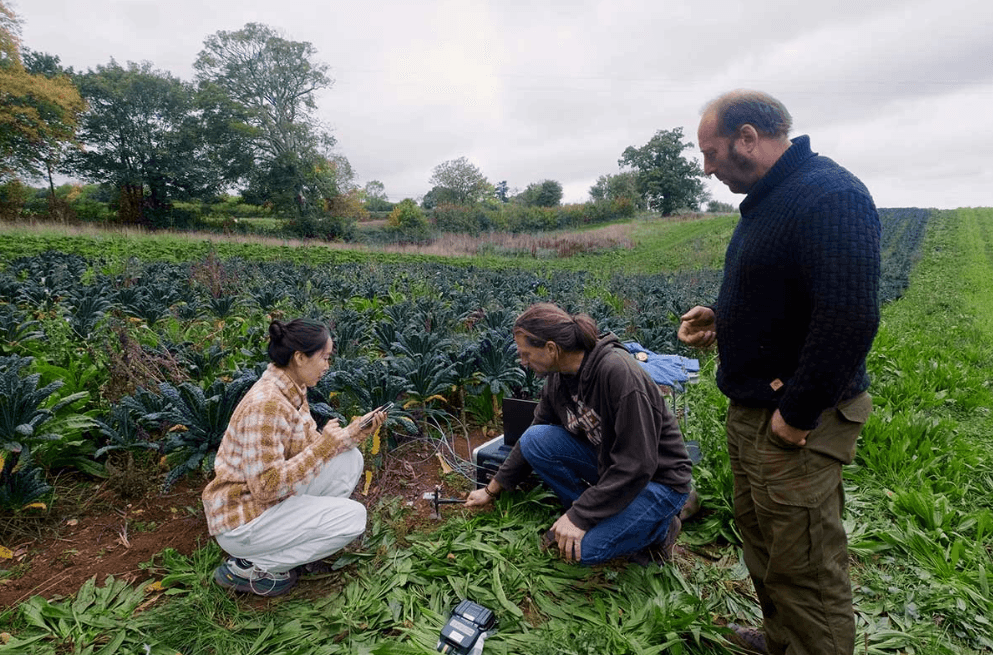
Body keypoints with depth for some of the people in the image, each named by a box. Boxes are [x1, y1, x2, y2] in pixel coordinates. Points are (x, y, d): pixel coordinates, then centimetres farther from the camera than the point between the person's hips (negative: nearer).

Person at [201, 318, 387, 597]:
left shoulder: (292, 391, 1)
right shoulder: (265, 404, -28)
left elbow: (309, 448, 7)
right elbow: (267, 485, -29)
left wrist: (355, 431, -4)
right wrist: (325, 444, -24)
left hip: (272, 498, 8)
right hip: (242, 521, -8)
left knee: (349, 459, 0)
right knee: (353, 516, -13)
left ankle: (299, 534, 7)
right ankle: (248, 566, 0)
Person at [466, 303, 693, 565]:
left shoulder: (619, 372, -31)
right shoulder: (558, 376, -6)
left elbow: (638, 466, -30)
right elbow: (532, 439, 9)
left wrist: (579, 517, -25)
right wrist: (492, 489, 13)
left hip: (659, 480, -6)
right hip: (607, 464, 7)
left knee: (585, 548, -24)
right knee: (534, 440, -13)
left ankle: (659, 527, 4)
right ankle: (591, 512, 3)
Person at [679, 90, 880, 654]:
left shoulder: (830, 197, -20)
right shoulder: (771, 198, 12)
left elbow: (850, 319, -29)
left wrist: (797, 415, -22)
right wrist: (723, 322, 7)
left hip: (794, 423, -10)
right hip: (751, 412, 10)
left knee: (804, 568, 5)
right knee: (761, 535, 24)